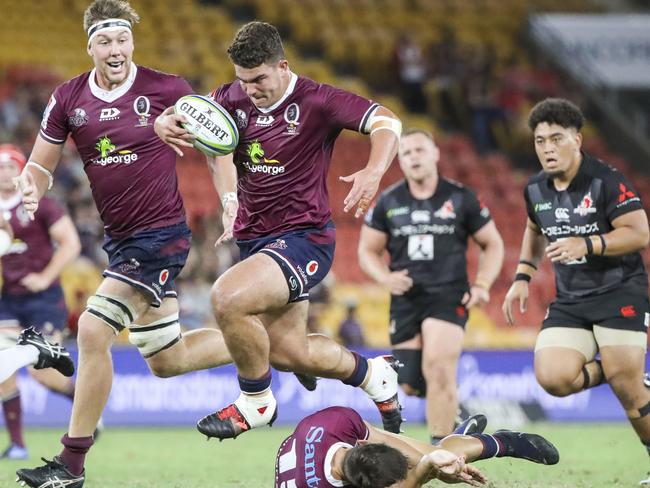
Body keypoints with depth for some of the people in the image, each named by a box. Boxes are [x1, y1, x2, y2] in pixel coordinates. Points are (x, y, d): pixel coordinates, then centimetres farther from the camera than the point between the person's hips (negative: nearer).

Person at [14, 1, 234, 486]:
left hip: (161, 235, -6)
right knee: (166, 362, 15)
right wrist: (32, 190, -16)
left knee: (93, 331, -17)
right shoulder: (68, 99, 1)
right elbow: (40, 165, 6)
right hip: (120, 240, 7)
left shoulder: (167, 90, -11)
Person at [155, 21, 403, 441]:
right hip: (255, 240, 8)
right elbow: (187, 115, 11)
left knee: (227, 298, -29)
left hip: (304, 238, -7)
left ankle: (256, 402, -7)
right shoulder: (234, 99, 3)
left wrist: (374, 172, -38)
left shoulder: (316, 101, -13)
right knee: (289, 353, 11)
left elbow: (386, 122, -19)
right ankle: (371, 373, 39)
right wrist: (164, 122, -14)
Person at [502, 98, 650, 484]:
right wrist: (523, 276, 15)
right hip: (569, 300, 6)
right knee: (553, 377, -16)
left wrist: (586, 245, -29)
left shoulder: (608, 181, -14)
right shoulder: (536, 189, 6)